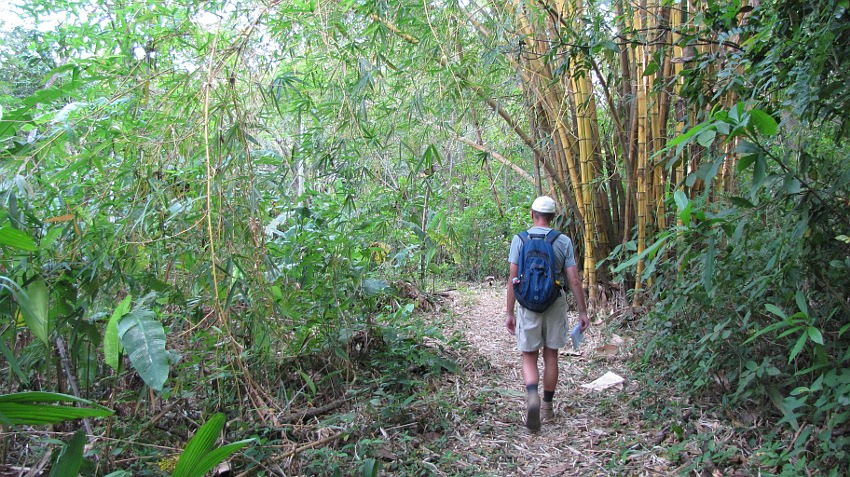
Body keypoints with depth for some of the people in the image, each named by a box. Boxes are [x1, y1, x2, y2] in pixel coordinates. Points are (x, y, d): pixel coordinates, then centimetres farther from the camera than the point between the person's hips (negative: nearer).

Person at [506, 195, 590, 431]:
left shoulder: (520, 239, -2)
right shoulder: (564, 241, 0)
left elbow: (513, 279, -4)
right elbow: (574, 281, -2)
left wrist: (510, 313, 2)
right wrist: (582, 311, 7)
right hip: (555, 304, 1)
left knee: (529, 356, 7)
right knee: (551, 356, 14)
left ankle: (533, 395, -19)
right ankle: (547, 406, 23)